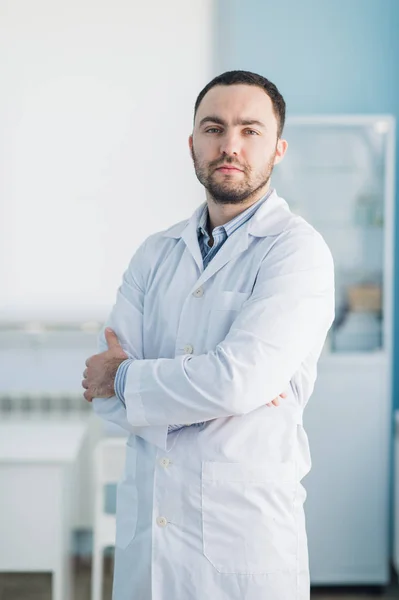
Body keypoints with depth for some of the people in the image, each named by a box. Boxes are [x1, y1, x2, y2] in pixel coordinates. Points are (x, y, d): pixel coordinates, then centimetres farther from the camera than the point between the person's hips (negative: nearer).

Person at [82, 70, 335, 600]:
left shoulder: (298, 251, -9)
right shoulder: (156, 253, 8)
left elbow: (240, 380, -22)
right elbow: (102, 388, -1)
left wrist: (127, 378, -8)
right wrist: (213, 389, -16)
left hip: (245, 538, -5)